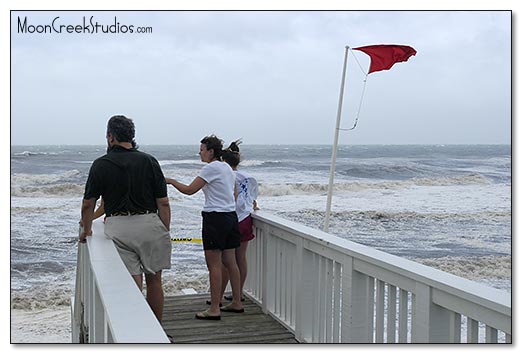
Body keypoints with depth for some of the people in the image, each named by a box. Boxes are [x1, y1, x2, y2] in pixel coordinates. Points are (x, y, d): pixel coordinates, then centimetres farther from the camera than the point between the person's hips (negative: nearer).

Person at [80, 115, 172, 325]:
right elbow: (163, 203, 1)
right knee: (154, 280, 14)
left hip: (118, 227, -1)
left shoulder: (101, 165, 2)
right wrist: (165, 233, 8)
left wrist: (86, 230, 26)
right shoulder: (149, 161, 3)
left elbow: (88, 204, 9)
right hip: (149, 224, 1)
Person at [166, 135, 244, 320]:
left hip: (215, 218, -9)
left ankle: (214, 309, -2)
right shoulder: (227, 168, 15)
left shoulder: (211, 168, -13)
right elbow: (234, 195, 19)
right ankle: (237, 303, 19)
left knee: (213, 265, -5)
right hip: (230, 216, 9)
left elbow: (189, 190, -11)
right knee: (230, 262, 13)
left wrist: (171, 181, 2)